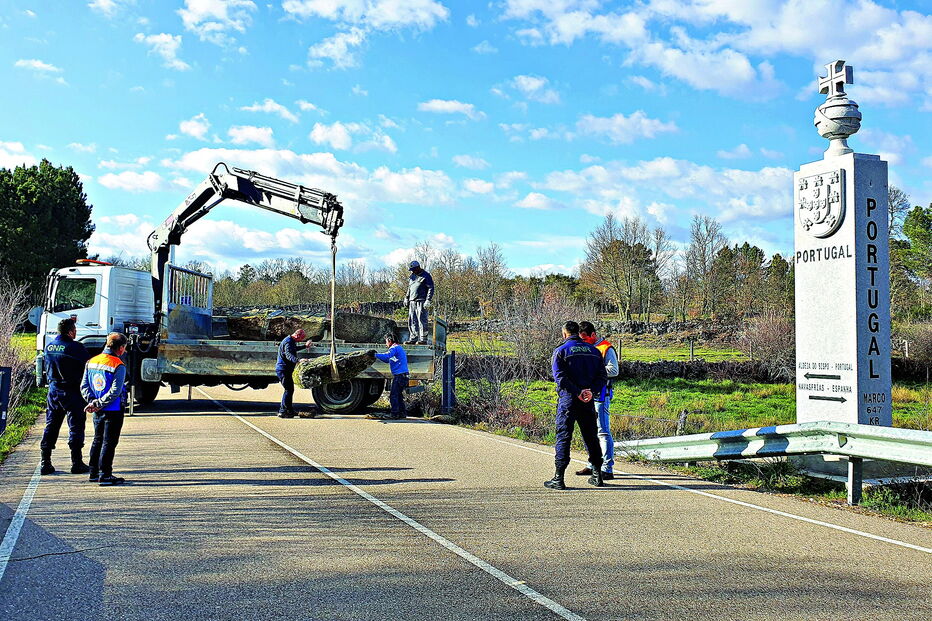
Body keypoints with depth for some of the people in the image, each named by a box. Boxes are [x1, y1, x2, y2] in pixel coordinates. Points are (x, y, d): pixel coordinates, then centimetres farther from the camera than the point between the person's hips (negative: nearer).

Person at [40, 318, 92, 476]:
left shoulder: (49, 346, 7)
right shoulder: (75, 347, -15)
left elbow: (47, 368, 17)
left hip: (53, 390, 6)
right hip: (71, 392, -6)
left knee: (51, 426, 12)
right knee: (76, 427, 1)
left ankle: (45, 463, 13)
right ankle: (76, 463, 3)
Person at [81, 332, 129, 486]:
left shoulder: (91, 362, 7)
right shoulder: (118, 366, -15)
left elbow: (84, 386, 5)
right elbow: (115, 391, -21)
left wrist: (92, 401, -4)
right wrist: (99, 404, -15)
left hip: (98, 411, 7)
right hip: (113, 411, -7)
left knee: (97, 440, 18)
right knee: (109, 443, -1)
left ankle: (94, 473, 25)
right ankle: (105, 475, 1)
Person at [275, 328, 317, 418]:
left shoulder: (291, 341, 14)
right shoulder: (288, 342, -20)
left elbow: (294, 349, 36)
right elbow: (288, 354, -39)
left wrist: (305, 347, 46)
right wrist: (297, 361, -55)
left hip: (286, 369, 11)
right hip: (283, 369, -11)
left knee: (290, 389, 18)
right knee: (289, 389, -11)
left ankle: (289, 410, 28)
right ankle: (283, 412, -10)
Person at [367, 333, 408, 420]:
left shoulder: (394, 348, -9)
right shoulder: (398, 348, 24)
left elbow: (387, 356, -28)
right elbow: (388, 360, 30)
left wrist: (375, 355, -21)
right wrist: (377, 356, 21)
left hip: (399, 375, -10)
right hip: (403, 375, 10)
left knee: (393, 395, -8)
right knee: (398, 395, 16)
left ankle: (394, 414, -8)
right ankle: (402, 412, 18)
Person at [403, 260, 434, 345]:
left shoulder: (426, 276, -2)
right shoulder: (412, 276, 19)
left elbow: (431, 289, -6)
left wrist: (428, 300, -14)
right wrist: (406, 298, 23)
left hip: (421, 301, -7)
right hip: (412, 302, 7)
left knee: (421, 320, -9)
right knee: (412, 321, 5)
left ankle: (423, 339, -7)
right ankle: (413, 338, 10)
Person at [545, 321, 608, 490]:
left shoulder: (561, 351, -2)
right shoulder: (593, 351, 12)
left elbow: (560, 376, -15)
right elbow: (602, 376, 4)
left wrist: (577, 392, -17)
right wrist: (591, 390, -8)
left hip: (568, 399, -4)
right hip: (588, 401, 4)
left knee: (563, 437, -1)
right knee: (590, 436, 15)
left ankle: (558, 478, -3)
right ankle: (597, 475, 19)